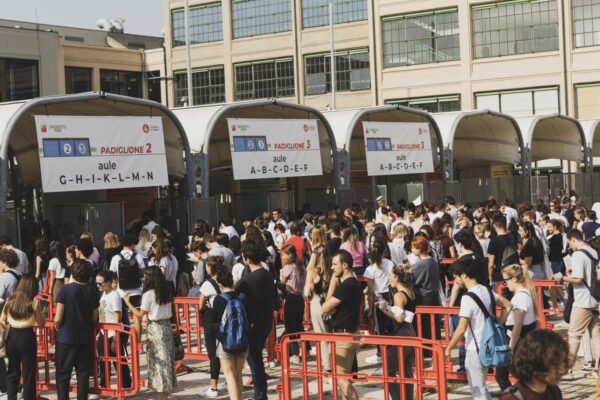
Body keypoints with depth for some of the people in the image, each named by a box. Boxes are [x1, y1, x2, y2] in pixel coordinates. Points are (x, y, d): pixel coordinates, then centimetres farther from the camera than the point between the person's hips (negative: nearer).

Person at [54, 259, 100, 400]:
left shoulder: (66, 289, -12)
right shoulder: (93, 291, -1)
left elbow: (58, 318, -14)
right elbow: (95, 317, 5)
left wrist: (57, 326, 7)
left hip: (66, 337, -3)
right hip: (86, 338, 3)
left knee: (63, 373, 5)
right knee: (83, 373, 10)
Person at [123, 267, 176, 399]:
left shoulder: (148, 294, -13)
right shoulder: (166, 292, 6)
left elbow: (140, 315, -10)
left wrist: (128, 302, -2)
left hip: (155, 328, -6)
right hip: (166, 326, 6)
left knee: (158, 361, 0)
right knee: (166, 359, 12)